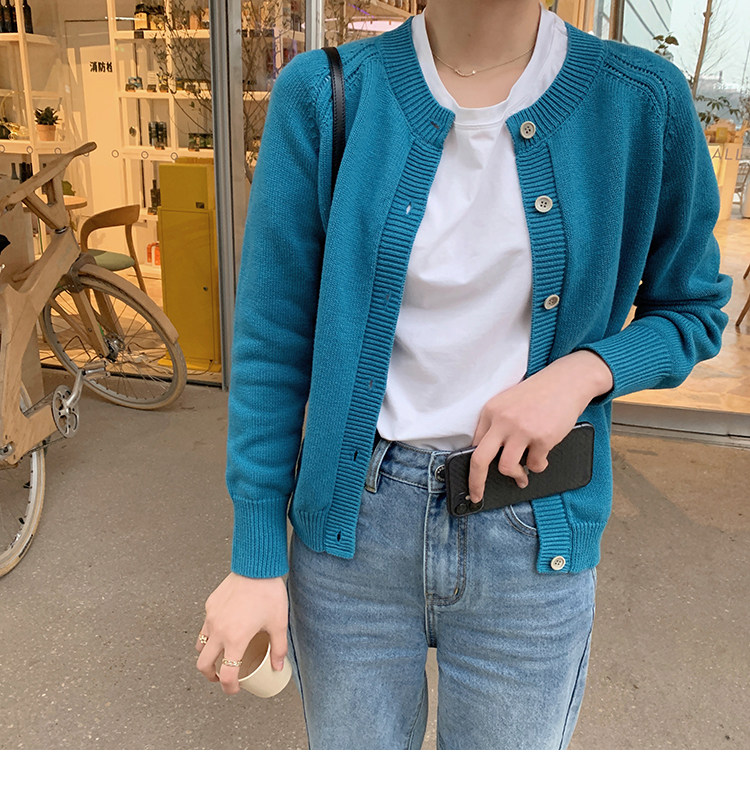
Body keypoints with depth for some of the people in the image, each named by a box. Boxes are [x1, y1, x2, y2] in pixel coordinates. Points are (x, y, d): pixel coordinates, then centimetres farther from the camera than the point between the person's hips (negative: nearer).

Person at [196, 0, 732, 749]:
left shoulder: (642, 100, -6)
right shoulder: (323, 94, -8)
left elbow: (692, 310, 6)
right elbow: (271, 344, -5)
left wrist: (585, 370, -15)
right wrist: (254, 560, -4)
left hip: (532, 542, 1)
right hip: (353, 525, 0)